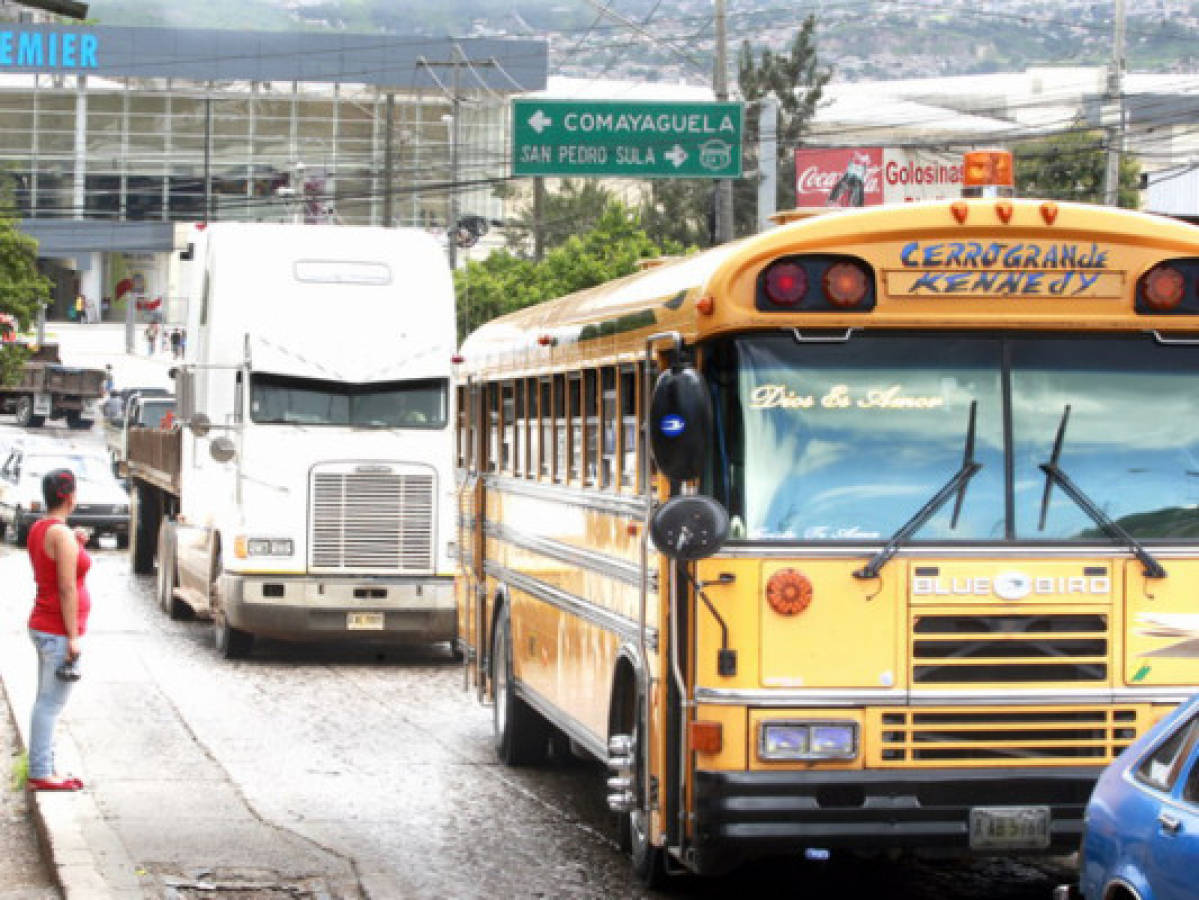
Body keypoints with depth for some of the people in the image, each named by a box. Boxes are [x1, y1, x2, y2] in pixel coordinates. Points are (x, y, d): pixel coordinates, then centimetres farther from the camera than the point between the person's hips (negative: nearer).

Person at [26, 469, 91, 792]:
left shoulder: (39, 529, 10)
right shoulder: (62, 534, -18)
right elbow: (67, 589, -19)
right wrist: (73, 637, -18)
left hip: (42, 628, 10)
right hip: (59, 631, -10)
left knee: (46, 702, 13)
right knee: (50, 704, -6)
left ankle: (42, 768, 18)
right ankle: (41, 774, -3)